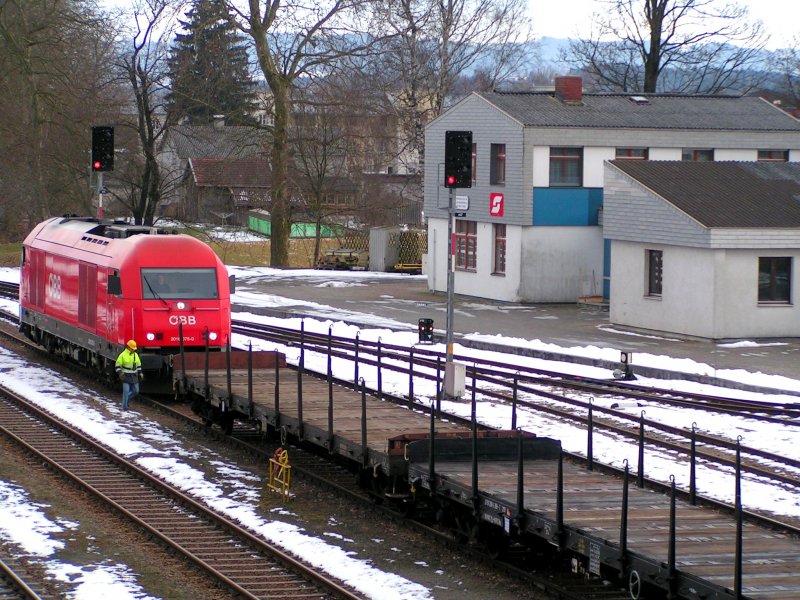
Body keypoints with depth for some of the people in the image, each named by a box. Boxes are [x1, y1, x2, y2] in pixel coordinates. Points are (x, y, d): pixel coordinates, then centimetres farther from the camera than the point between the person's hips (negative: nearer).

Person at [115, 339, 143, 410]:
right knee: (126, 391, -10)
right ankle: (124, 407, -1)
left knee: (136, 391, 6)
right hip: (126, 377, -6)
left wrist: (140, 373, 10)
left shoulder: (135, 355, 7)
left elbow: (138, 365, 19)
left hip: (134, 377, 6)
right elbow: (117, 365, -7)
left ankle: (126, 399, 29)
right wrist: (120, 373, -20)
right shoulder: (123, 355, -10)